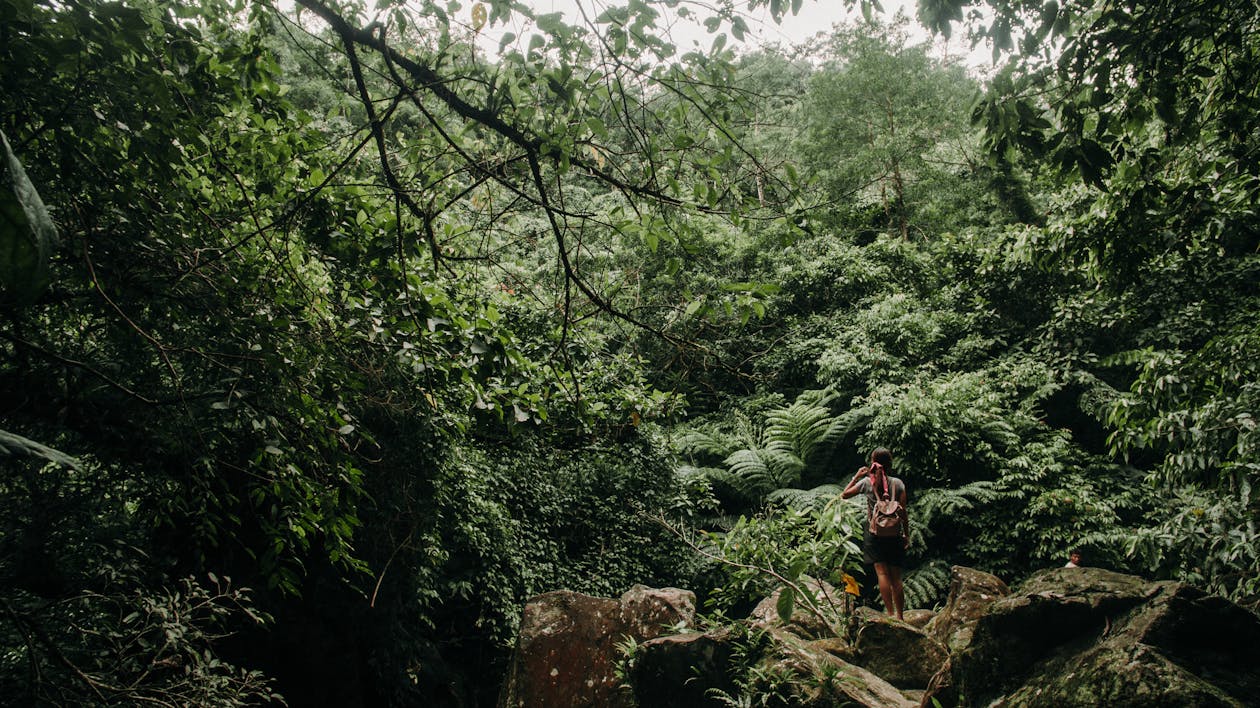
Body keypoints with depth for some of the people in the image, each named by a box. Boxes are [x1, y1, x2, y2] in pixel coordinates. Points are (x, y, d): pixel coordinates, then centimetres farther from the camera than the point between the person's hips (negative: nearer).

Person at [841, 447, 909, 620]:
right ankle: (900, 617, 9)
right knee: (896, 577, 6)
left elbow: (844, 494, 8)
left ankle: (890, 613, -10)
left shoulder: (867, 482, -4)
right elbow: (904, 512, -1)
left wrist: (856, 477, 13)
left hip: (873, 531, -1)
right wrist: (907, 534, 8)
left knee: (882, 573, -3)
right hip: (894, 533, 1)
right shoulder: (897, 483, -2)